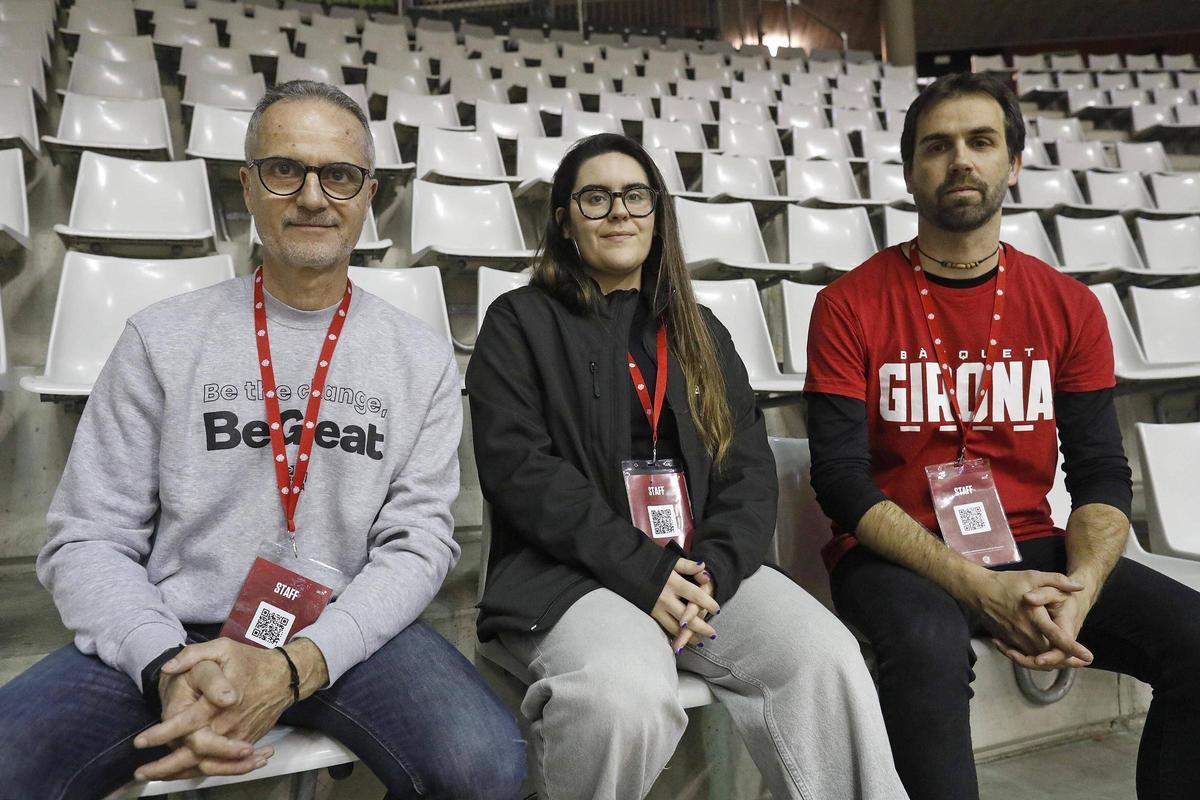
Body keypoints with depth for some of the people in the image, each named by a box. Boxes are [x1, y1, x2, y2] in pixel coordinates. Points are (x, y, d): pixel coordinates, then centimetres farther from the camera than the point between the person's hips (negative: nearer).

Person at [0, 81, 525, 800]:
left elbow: (418, 541, -3)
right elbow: (89, 539, 2)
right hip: (172, 636, 0)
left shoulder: (424, 359, 3)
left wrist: (296, 665, -19)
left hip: (347, 634, 1)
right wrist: (168, 662, -18)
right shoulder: (161, 340, 4)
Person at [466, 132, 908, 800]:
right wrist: (642, 570, -16)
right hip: (570, 570, -3)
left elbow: (750, 467, 10)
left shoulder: (699, 332, 19)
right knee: (627, 695, -33)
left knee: (829, 658, -23)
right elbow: (518, 467, -7)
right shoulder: (520, 323, 6)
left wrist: (712, 570, -10)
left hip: (705, 565, 4)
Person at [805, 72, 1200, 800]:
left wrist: (1080, 593, -17)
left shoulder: (1068, 306, 5)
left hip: (1029, 548, 4)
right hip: (896, 558, -3)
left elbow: (1103, 474, 3)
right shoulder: (850, 306, -5)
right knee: (931, 647, -34)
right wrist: (979, 588, -21)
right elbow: (842, 478, -11)